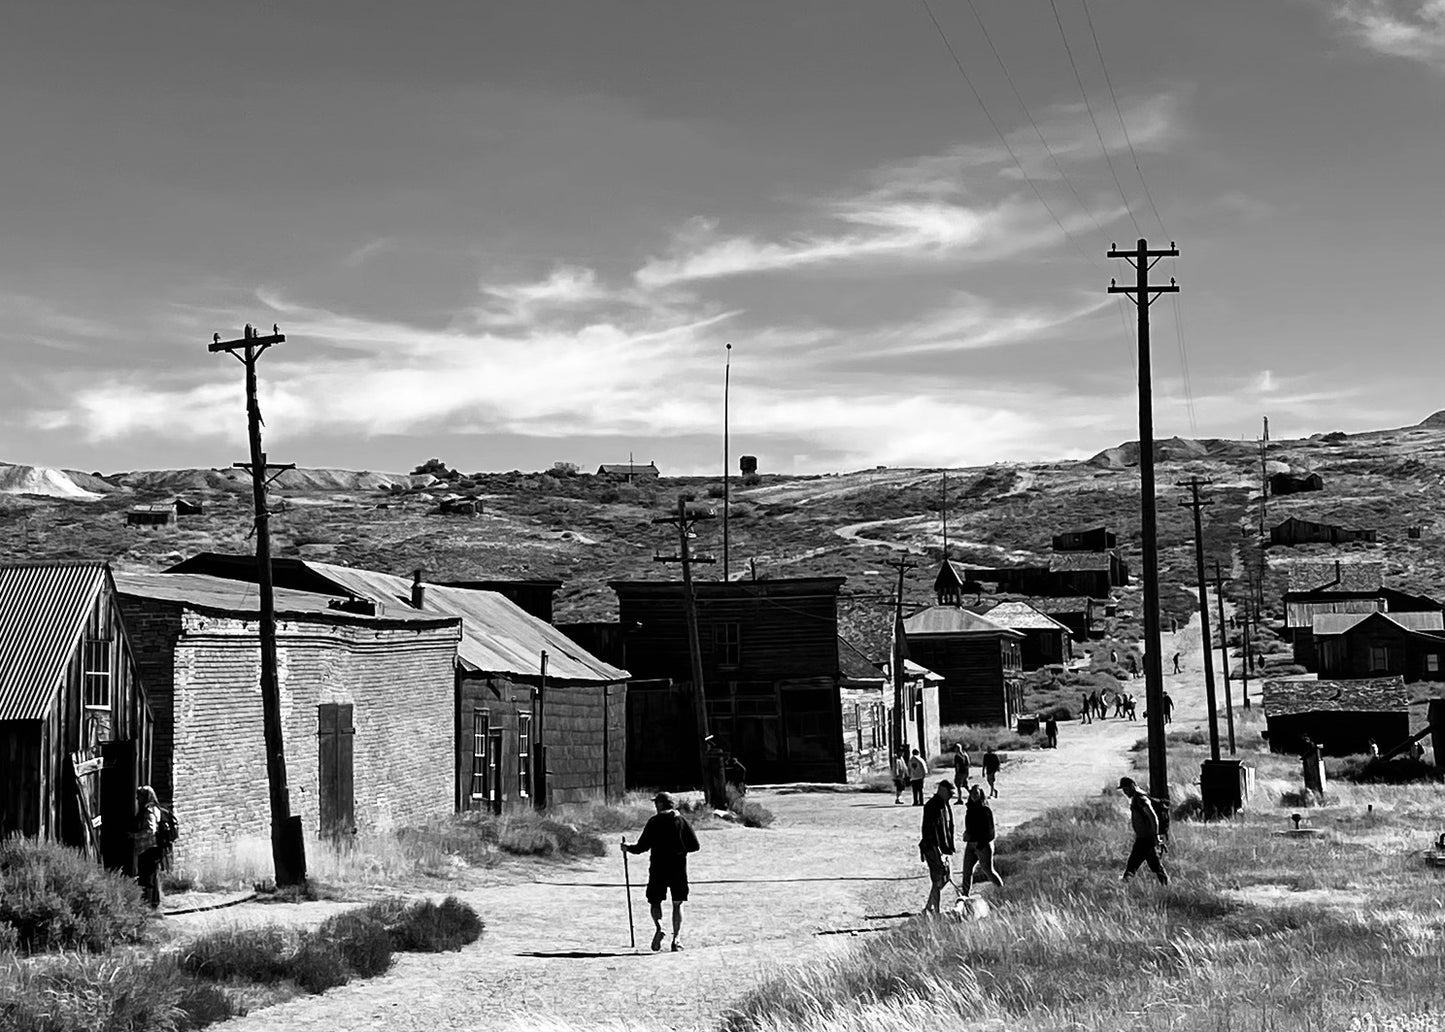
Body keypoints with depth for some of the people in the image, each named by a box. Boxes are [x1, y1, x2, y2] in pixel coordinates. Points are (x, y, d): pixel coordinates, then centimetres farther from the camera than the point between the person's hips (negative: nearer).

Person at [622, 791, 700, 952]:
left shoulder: (654, 821, -4)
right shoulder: (681, 820, 2)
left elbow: (642, 846, -5)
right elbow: (694, 846, 2)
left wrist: (628, 848, 13)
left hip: (658, 867, -2)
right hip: (679, 868, 2)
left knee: (655, 901, 11)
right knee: (677, 904, 9)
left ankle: (659, 928, -16)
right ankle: (675, 940, 1)